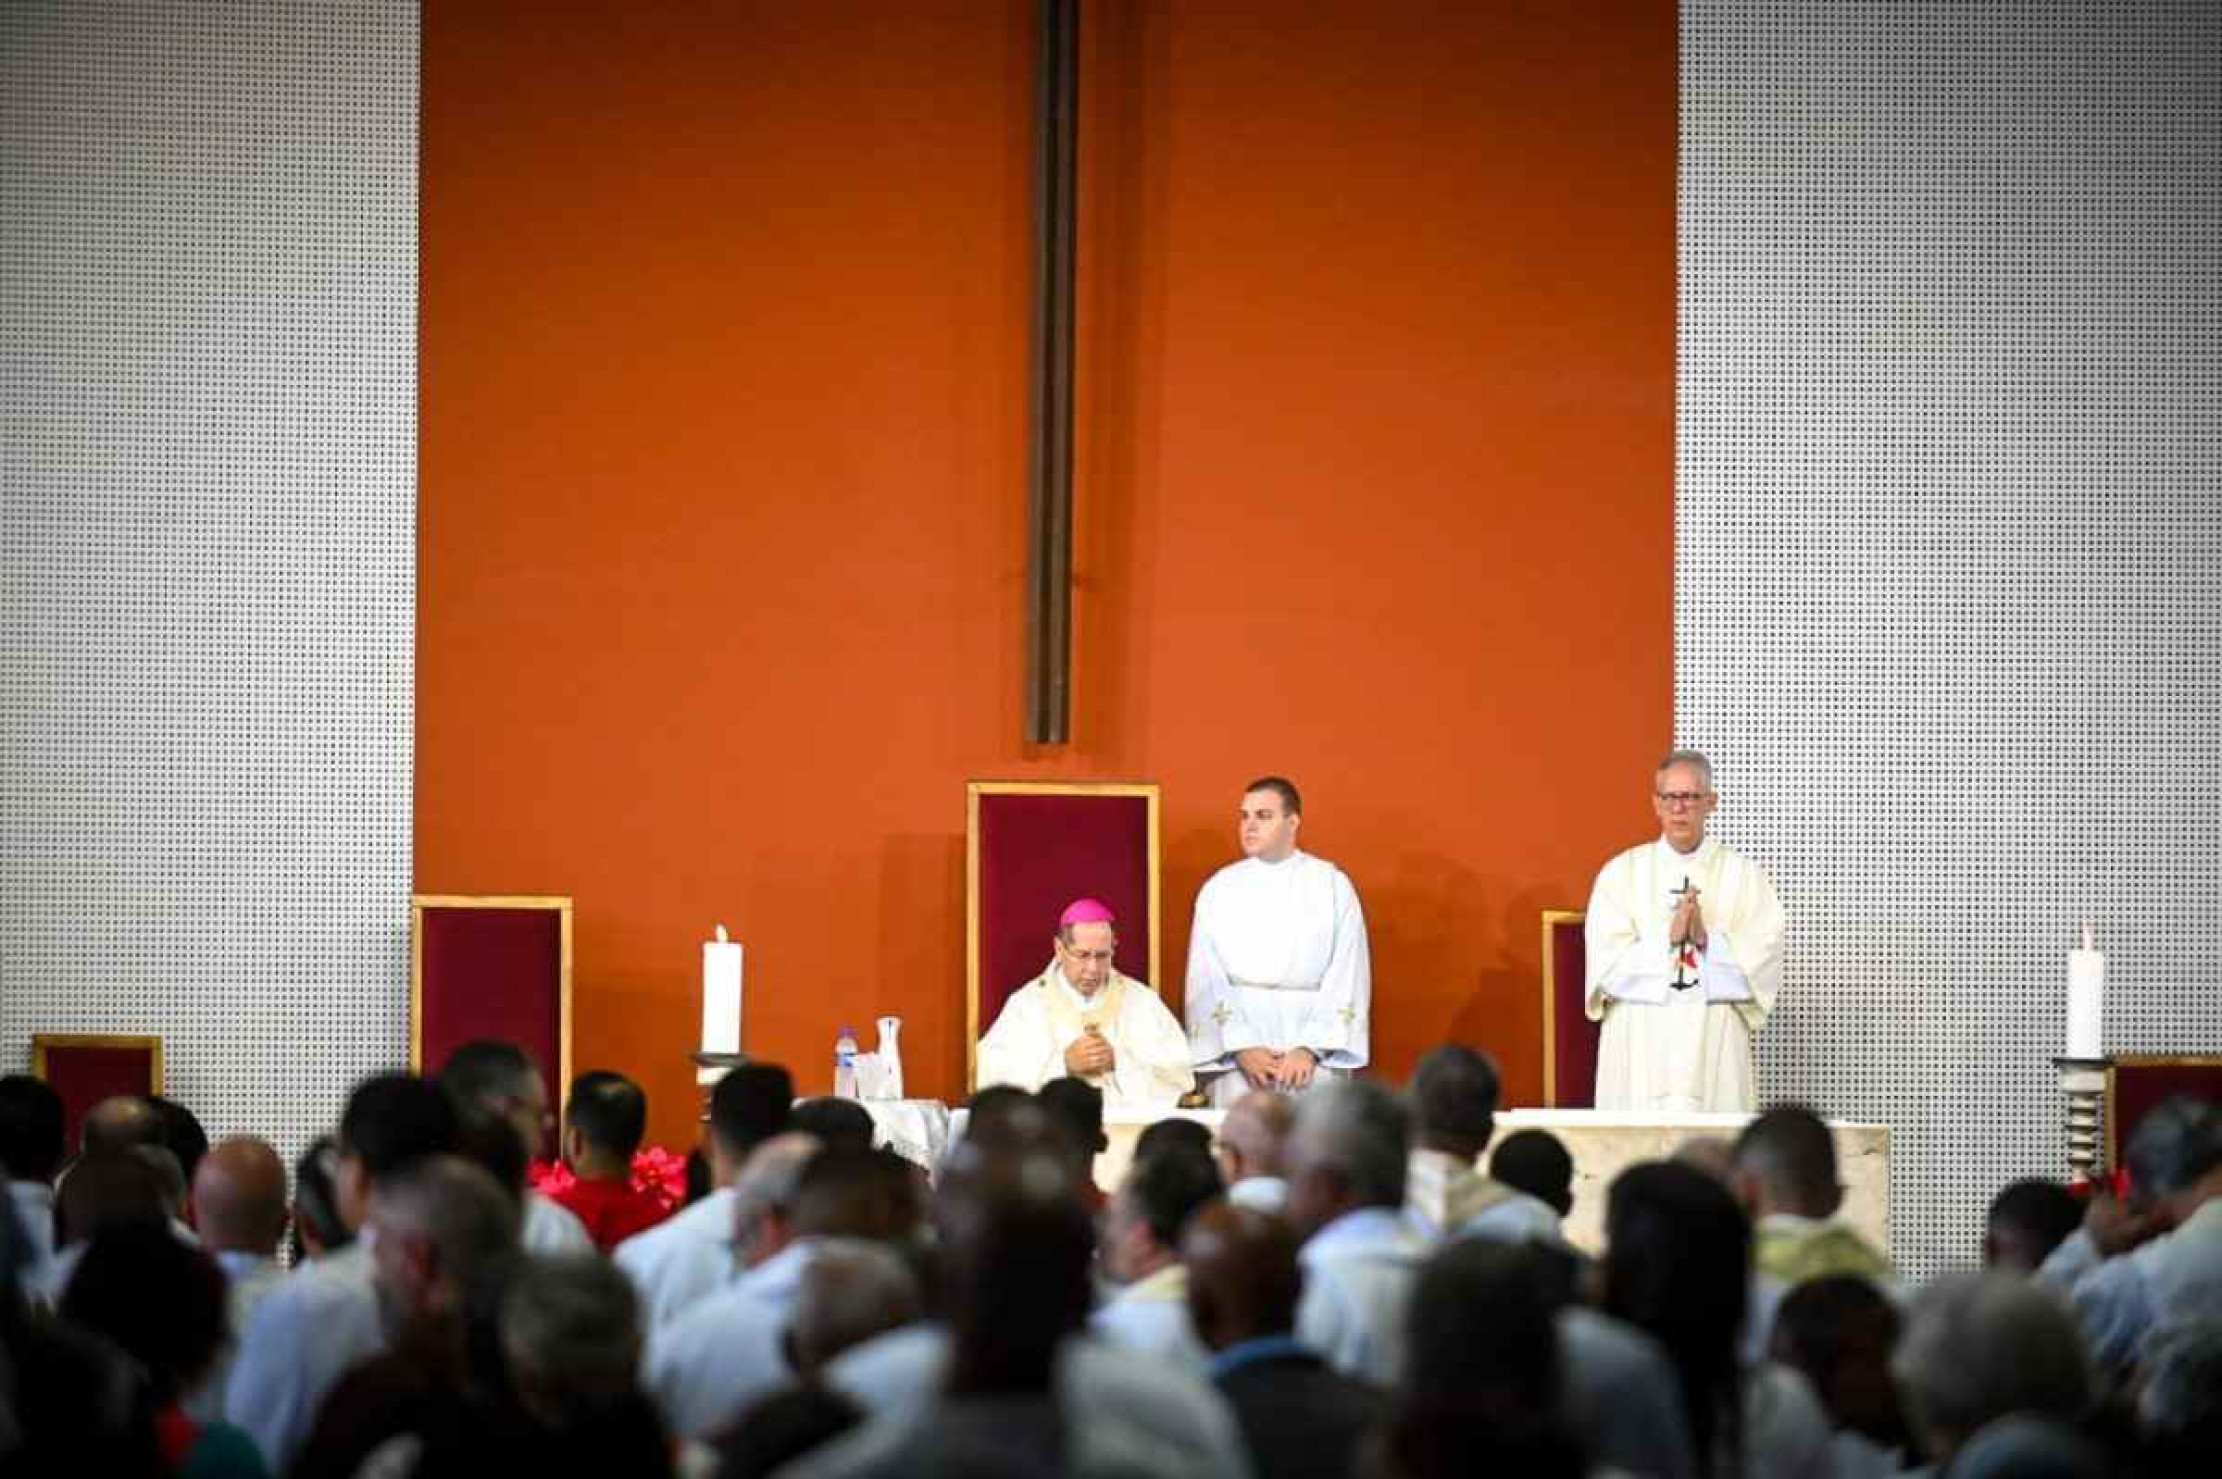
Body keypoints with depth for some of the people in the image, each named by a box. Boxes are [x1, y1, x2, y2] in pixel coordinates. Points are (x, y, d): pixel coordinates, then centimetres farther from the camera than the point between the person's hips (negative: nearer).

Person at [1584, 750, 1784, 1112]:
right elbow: (1607, 963, -3)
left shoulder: (1743, 875, 6)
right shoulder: (1620, 873, 7)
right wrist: (1668, 938, -14)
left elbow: (1764, 960, -3)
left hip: (1714, 1044, 0)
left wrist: (1708, 940, -16)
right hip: (1638, 1047, 0)